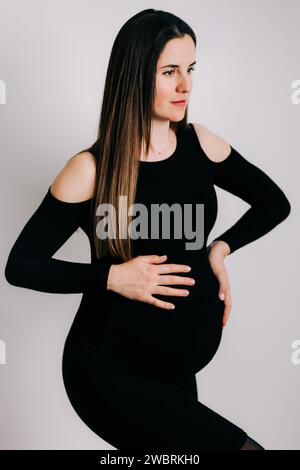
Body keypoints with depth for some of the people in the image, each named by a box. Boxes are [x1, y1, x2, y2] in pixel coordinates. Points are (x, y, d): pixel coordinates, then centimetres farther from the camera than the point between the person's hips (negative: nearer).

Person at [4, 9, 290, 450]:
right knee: (238, 444, -14)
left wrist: (221, 248, -4)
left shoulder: (200, 143, -2)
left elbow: (274, 203, 11)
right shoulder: (91, 169, -14)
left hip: (179, 364, 5)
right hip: (108, 368, -5)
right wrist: (111, 277, -20)